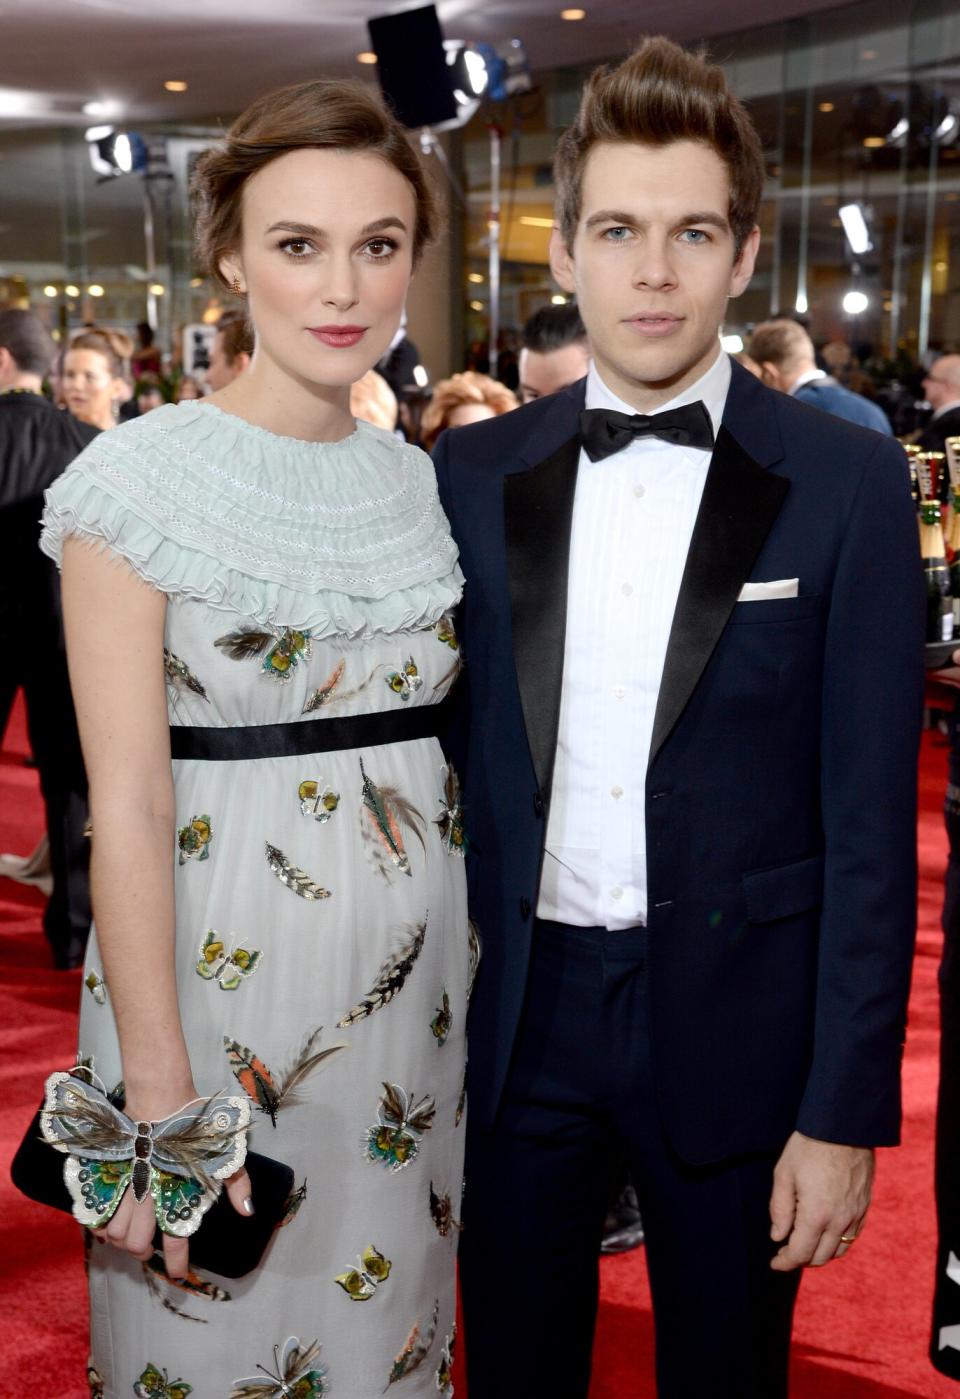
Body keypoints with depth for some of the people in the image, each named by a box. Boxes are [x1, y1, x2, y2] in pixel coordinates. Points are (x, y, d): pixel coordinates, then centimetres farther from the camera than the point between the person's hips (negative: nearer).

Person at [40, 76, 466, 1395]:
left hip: (413, 967, 5)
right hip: (217, 958, -4)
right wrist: (158, 1088, -15)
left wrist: (481, 963, 7)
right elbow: (127, 804, -13)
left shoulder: (426, 482, 6)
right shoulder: (141, 477, -11)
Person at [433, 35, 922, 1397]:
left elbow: (869, 818, -8)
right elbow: (449, 748, 5)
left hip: (734, 1024, -2)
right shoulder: (475, 470, 1)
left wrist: (846, 1111, -9)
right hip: (518, 1013, 2)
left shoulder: (846, 482, -7)